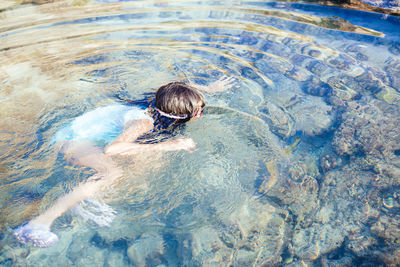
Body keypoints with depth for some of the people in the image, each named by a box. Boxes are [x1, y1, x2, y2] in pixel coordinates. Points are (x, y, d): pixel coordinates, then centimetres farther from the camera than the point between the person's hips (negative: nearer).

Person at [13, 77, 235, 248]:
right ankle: (38, 224, -30)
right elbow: (111, 149, -45)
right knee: (112, 172, -32)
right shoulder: (144, 122, -30)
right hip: (73, 139, -8)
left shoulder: (162, 104, -5)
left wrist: (211, 88, 23)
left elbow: (181, 87, 16)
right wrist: (168, 146, -41)